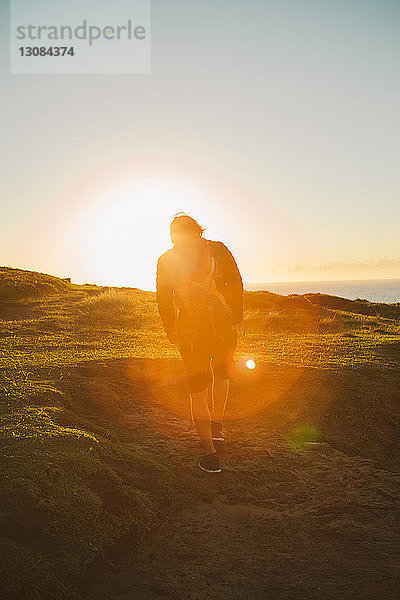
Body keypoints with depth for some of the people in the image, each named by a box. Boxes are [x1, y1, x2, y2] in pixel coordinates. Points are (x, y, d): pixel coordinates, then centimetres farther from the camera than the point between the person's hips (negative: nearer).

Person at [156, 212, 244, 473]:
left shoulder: (166, 260, 7)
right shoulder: (217, 249, 5)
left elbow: (164, 299, 5)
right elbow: (236, 283, -1)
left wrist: (171, 331, 12)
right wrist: (237, 317, 5)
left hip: (190, 330, 0)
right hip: (222, 324, 1)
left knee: (198, 388, 7)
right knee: (222, 373, 29)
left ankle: (211, 454, 5)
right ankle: (217, 425, 28)